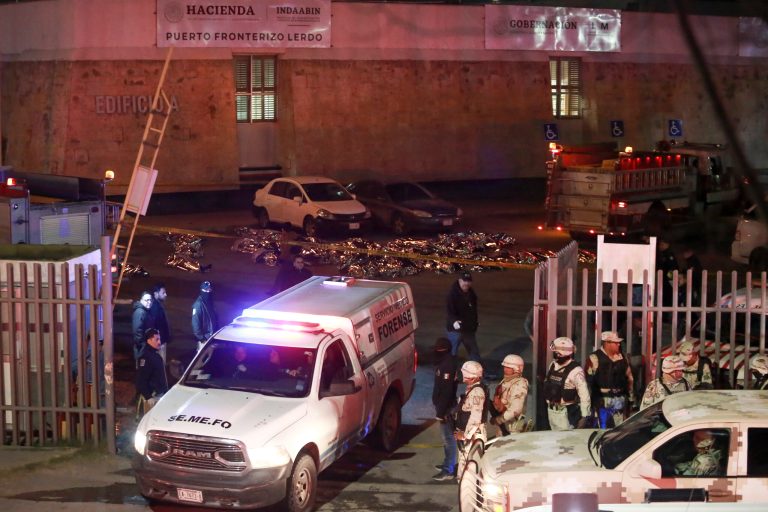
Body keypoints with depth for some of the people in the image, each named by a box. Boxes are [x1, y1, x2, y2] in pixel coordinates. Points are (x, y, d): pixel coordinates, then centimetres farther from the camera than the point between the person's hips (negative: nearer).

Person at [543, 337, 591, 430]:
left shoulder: (575, 371, -18)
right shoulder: (553, 365, 3)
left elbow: (584, 395, -18)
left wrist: (584, 417, -17)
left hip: (566, 412, -7)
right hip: (551, 410, 7)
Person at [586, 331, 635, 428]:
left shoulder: (623, 357, 10)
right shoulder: (595, 358, -9)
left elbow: (629, 378, 19)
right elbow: (589, 380, -9)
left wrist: (631, 397, 18)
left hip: (621, 399, 6)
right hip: (603, 401, -5)